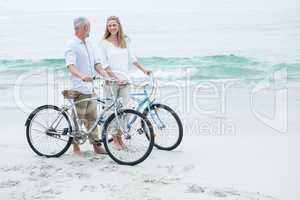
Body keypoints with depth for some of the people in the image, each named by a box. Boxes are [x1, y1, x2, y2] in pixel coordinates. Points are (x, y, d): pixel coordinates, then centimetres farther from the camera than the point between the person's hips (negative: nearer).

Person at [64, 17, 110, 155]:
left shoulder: (88, 43, 14)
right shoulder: (72, 45, -12)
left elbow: (96, 63, 13)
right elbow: (71, 66, -26)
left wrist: (105, 75, -2)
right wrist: (82, 76, -43)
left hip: (90, 87, 8)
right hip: (79, 88, -8)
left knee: (92, 117, 11)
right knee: (78, 119, 1)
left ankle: (96, 144, 17)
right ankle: (75, 146, 12)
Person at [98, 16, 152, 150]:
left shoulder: (125, 41, 12)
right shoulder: (104, 43, -1)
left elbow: (131, 58, 19)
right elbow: (104, 64, -7)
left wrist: (144, 70, 18)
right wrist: (114, 77, -17)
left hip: (125, 80, 4)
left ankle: (119, 136, 15)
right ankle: (114, 139, 11)